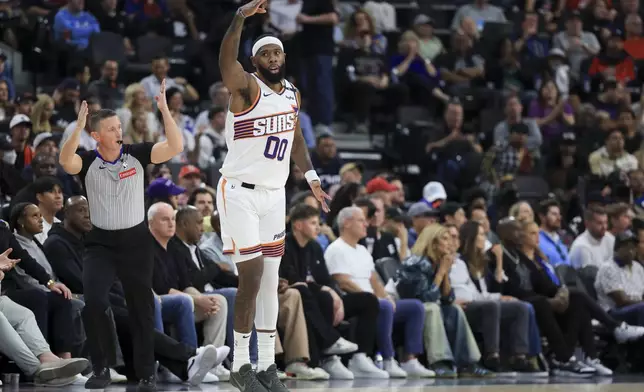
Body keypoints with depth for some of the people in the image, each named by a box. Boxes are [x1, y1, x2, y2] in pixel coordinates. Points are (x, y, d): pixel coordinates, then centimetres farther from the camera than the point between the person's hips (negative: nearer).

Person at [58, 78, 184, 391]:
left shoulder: (136, 154, -5)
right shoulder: (87, 162, -8)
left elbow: (175, 147, -16)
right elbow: (65, 161, -30)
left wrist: (164, 110, -27)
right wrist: (78, 127, -42)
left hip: (135, 240, 1)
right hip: (100, 243, -1)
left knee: (141, 309, 8)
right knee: (93, 301, -19)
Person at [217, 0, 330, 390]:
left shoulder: (293, 94, 9)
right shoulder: (247, 87, -12)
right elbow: (226, 62, -33)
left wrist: (313, 179, 21)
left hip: (274, 195, 6)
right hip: (241, 193, -6)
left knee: (270, 281, 7)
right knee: (251, 277, -10)